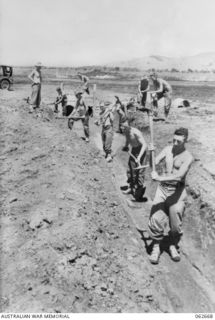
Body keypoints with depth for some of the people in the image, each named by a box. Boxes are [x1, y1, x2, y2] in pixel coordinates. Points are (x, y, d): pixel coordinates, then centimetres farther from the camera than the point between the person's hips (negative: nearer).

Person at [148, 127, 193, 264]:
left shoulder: (188, 157, -14)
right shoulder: (168, 149, 2)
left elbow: (178, 176, -26)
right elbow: (154, 164, 0)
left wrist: (159, 178, -30)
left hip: (177, 190, -3)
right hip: (163, 188, 3)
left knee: (176, 221, 6)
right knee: (156, 218, -4)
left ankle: (173, 246, 32)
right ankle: (156, 247, 13)